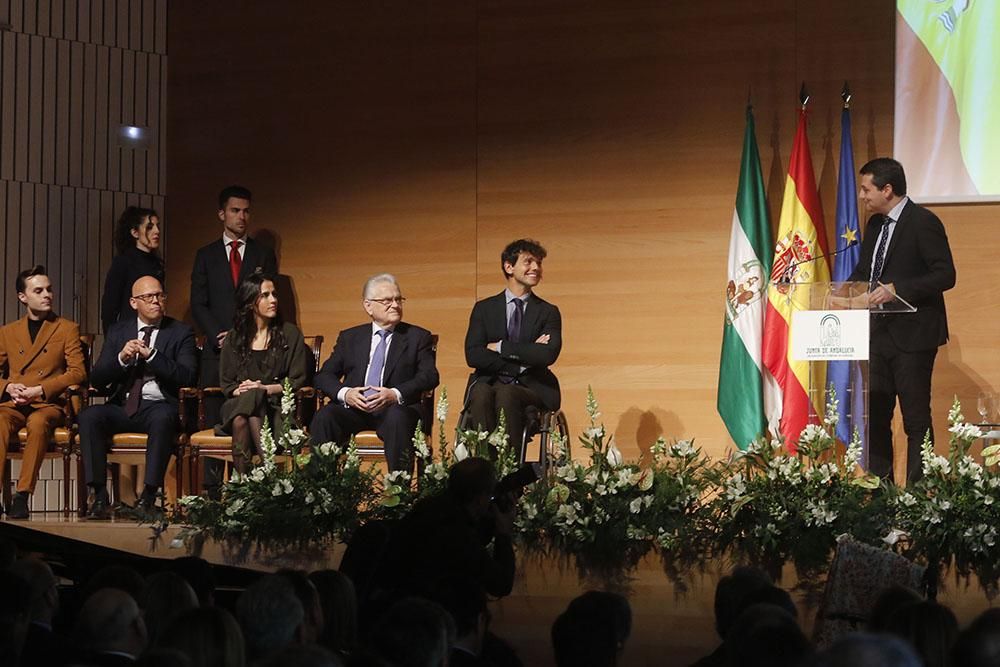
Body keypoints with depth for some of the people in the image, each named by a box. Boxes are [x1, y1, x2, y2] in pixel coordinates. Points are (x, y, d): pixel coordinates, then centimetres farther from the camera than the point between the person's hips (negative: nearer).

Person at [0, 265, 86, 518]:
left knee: (37, 422, -39)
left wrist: (39, 390, -9)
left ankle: (23, 496, -39)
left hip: (48, 404, -2)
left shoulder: (67, 329, 13)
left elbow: (78, 372, 2)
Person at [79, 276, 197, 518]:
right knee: (89, 416, -28)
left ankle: (148, 496, -35)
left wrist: (151, 355, -14)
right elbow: (97, 379, 9)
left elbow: (187, 377, -6)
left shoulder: (181, 332, 9)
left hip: (159, 406, -3)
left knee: (163, 418, -38)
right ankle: (100, 495, -28)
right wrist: (121, 358, -9)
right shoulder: (119, 332, 17)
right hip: (123, 406, 3)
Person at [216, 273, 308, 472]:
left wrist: (266, 388, -11)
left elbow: (297, 379, 4)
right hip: (239, 403, 2)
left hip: (276, 405, -2)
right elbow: (226, 382, 15)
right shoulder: (234, 338, 16)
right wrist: (239, 390, -9)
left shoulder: (290, 334, 11)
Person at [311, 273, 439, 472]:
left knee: (397, 420, -38)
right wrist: (344, 393, -12)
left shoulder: (418, 337, 14)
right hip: (353, 408, 2)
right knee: (324, 418, -29)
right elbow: (324, 375, 12)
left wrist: (396, 394, -20)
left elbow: (429, 376, -1)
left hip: (395, 407, -2)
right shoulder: (349, 337, 20)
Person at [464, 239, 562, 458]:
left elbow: (548, 355, -9)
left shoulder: (548, 312, 10)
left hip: (530, 388, -1)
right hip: (488, 382, 1)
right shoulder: (484, 308, 12)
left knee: (506, 395, -36)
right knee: (481, 395, -35)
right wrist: (524, 355, -9)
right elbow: (472, 356, -3)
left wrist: (501, 347, -9)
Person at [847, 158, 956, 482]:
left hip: (913, 334, -9)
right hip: (880, 333, 9)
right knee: (875, 414, 11)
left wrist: (897, 289, -26)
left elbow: (945, 275, -19)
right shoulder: (875, 224, 12)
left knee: (916, 418, -3)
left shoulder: (923, 223, -13)